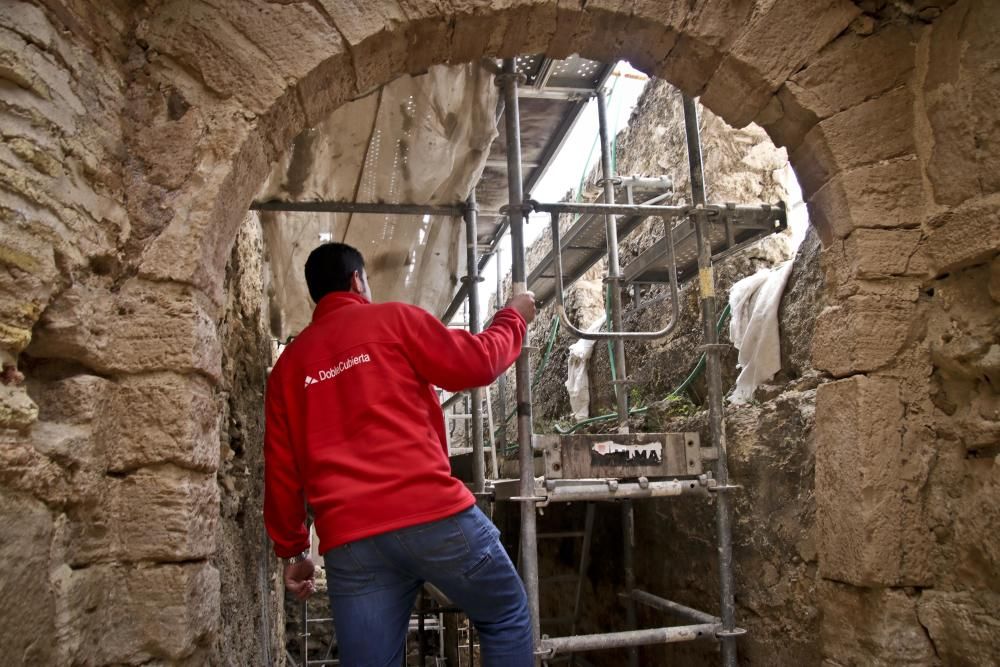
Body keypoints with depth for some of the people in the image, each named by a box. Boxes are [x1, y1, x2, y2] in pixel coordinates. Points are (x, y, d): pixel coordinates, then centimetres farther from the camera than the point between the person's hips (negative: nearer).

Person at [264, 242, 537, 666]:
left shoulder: (288, 364, 17)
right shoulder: (393, 319, 5)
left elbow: (281, 470, 17)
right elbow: (477, 363, 5)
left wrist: (292, 549, 24)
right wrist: (513, 317, 22)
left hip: (349, 541, 4)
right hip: (432, 513, -4)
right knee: (506, 616, 17)